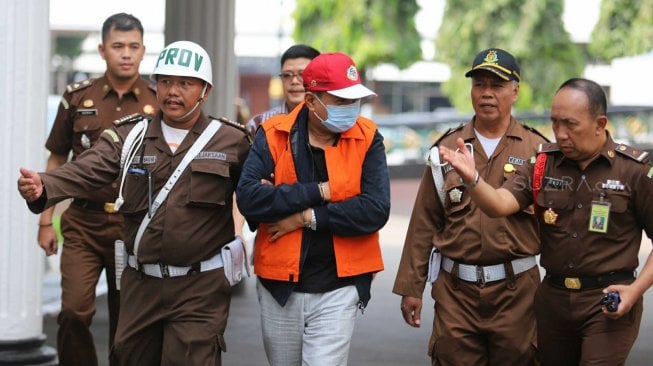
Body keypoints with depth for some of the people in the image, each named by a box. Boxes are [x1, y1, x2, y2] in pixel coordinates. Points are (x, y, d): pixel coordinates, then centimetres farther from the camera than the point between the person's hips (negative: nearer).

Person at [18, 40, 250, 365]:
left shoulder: (231, 141, 1)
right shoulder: (129, 137, 4)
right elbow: (84, 171, -12)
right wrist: (42, 187, -30)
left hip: (200, 289, -3)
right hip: (141, 283, 3)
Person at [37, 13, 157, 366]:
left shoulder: (160, 102, 2)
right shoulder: (77, 97, 4)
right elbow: (57, 161, 11)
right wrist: (45, 221, 7)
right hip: (83, 225, 0)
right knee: (74, 312, -13)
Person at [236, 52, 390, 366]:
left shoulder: (367, 139, -3)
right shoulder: (273, 135, -3)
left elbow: (376, 210, -14)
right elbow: (248, 198, -17)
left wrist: (307, 217, -18)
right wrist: (320, 191, -18)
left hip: (338, 289, -2)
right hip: (279, 286, 2)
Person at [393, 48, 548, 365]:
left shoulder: (537, 149, 3)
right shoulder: (447, 148, 7)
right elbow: (423, 224, 7)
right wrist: (411, 288, 5)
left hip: (516, 290, -1)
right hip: (455, 290, 1)